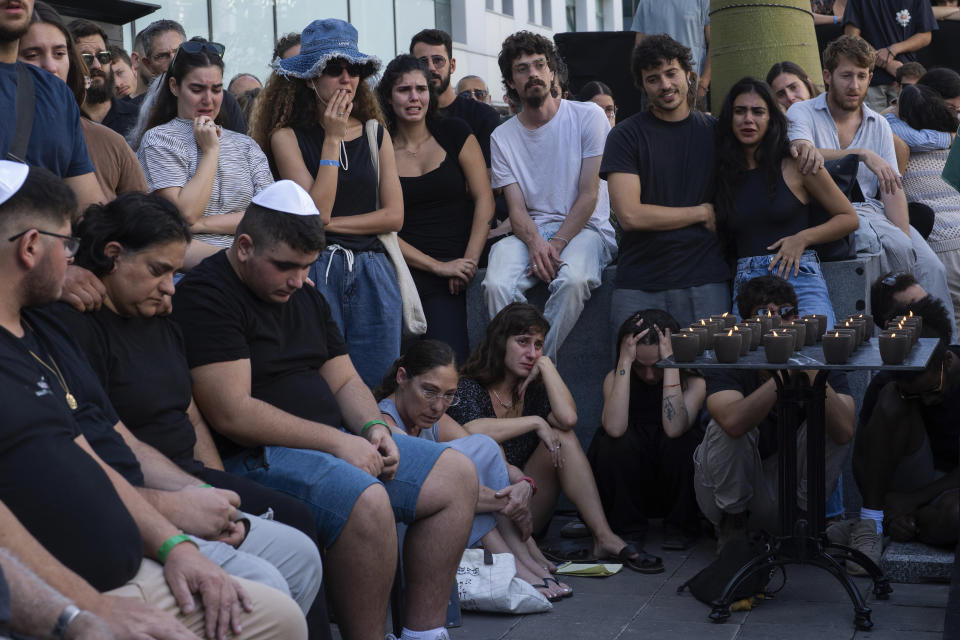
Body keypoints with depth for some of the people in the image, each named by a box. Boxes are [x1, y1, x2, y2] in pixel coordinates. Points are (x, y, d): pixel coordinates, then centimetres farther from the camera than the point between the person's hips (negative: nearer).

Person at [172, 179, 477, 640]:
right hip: (255, 457, -9)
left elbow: (344, 381, 21)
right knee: (367, 503, -34)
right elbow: (232, 414, -20)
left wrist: (372, 427, -3)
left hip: (332, 443, 9)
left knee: (457, 475, 0)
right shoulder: (206, 295, -11)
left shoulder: (305, 295, 17)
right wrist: (336, 441, -18)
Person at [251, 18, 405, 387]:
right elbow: (315, 211, -10)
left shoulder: (376, 134, 12)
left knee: (377, 386, 3)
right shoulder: (288, 136, 1)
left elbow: (394, 216, 5)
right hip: (316, 270, -3)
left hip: (373, 272, 3)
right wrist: (333, 138, -8)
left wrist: (331, 224, -4)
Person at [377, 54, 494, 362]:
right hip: (407, 268, -1)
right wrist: (438, 266, -8)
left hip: (455, 265, 1)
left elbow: (484, 199, 5)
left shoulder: (454, 133, 8)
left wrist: (469, 261, -6)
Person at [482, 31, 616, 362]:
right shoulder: (502, 137, 9)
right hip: (530, 232, 2)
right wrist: (535, 243, -21)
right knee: (497, 285, -31)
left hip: (584, 227, -2)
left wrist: (557, 244, -15)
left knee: (573, 279, -37)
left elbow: (589, 194, -4)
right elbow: (516, 208, 2)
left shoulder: (587, 117, 1)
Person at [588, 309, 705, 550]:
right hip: (629, 490, 1)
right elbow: (615, 428, -30)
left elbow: (674, 428, -33)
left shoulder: (692, 381, -10)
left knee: (682, 440, -30)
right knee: (612, 441, -28)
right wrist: (625, 362, -27)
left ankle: (681, 527, -9)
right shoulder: (616, 378, -6)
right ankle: (627, 527, -10)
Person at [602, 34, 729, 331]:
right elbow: (630, 215, -9)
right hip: (637, 285, -2)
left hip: (705, 283, 2)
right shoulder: (625, 135, 0)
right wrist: (702, 212, -2)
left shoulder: (714, 131, 11)